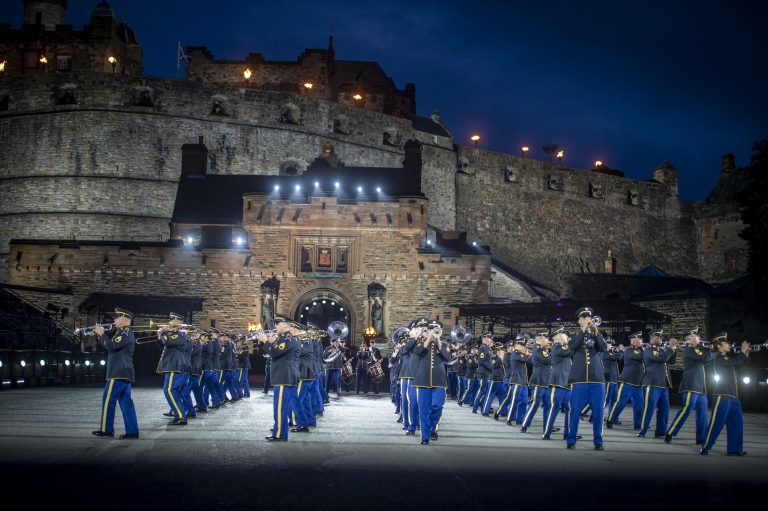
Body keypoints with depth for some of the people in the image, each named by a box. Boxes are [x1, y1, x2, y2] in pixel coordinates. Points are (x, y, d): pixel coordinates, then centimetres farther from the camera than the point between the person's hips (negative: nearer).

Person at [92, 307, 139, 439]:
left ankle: (106, 429, 1)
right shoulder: (121, 333, 20)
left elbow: (111, 346, -23)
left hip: (118, 374, -10)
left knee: (108, 400, -4)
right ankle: (132, 431, 4)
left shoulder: (126, 334, -13)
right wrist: (101, 334, 13)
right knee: (126, 401, 6)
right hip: (124, 373, 10)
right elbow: (108, 346, 24)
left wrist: (101, 334, -10)